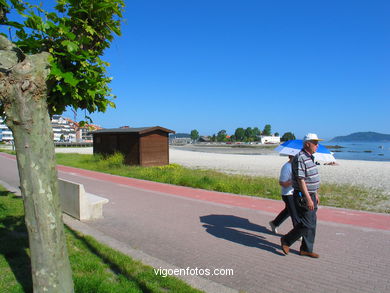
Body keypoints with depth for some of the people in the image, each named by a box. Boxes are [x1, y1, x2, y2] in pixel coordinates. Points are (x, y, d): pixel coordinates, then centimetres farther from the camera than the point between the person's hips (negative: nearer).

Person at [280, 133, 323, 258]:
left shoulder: (310, 157, 13)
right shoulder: (300, 158, -19)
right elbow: (301, 180, -23)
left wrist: (316, 194, 22)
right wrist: (308, 199, -24)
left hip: (310, 195, 10)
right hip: (303, 196, -10)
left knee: (312, 224, 13)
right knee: (306, 224, -5)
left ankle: (306, 249, 24)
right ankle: (286, 240, 13)